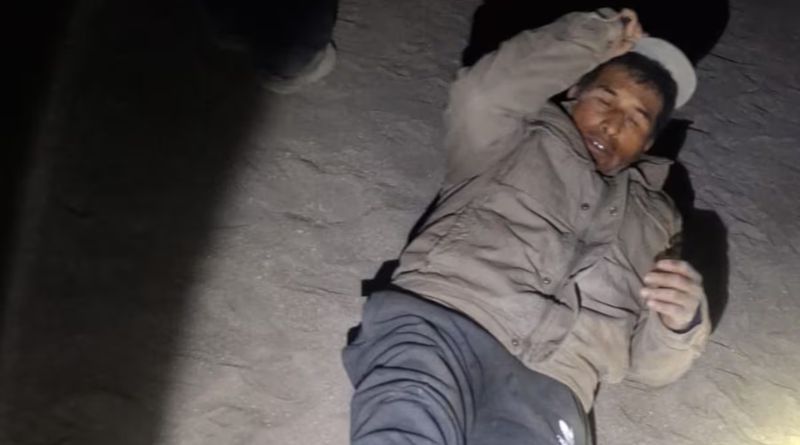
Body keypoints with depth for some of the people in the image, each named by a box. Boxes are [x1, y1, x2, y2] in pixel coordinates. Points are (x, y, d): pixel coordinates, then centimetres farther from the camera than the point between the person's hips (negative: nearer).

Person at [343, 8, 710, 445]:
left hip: (545, 384, 3)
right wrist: (597, 33, 12)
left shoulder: (654, 218, 30)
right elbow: (482, 94, 0)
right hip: (439, 321, -2)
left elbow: (649, 364, 23)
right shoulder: (513, 140, 24)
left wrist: (680, 322, -1)